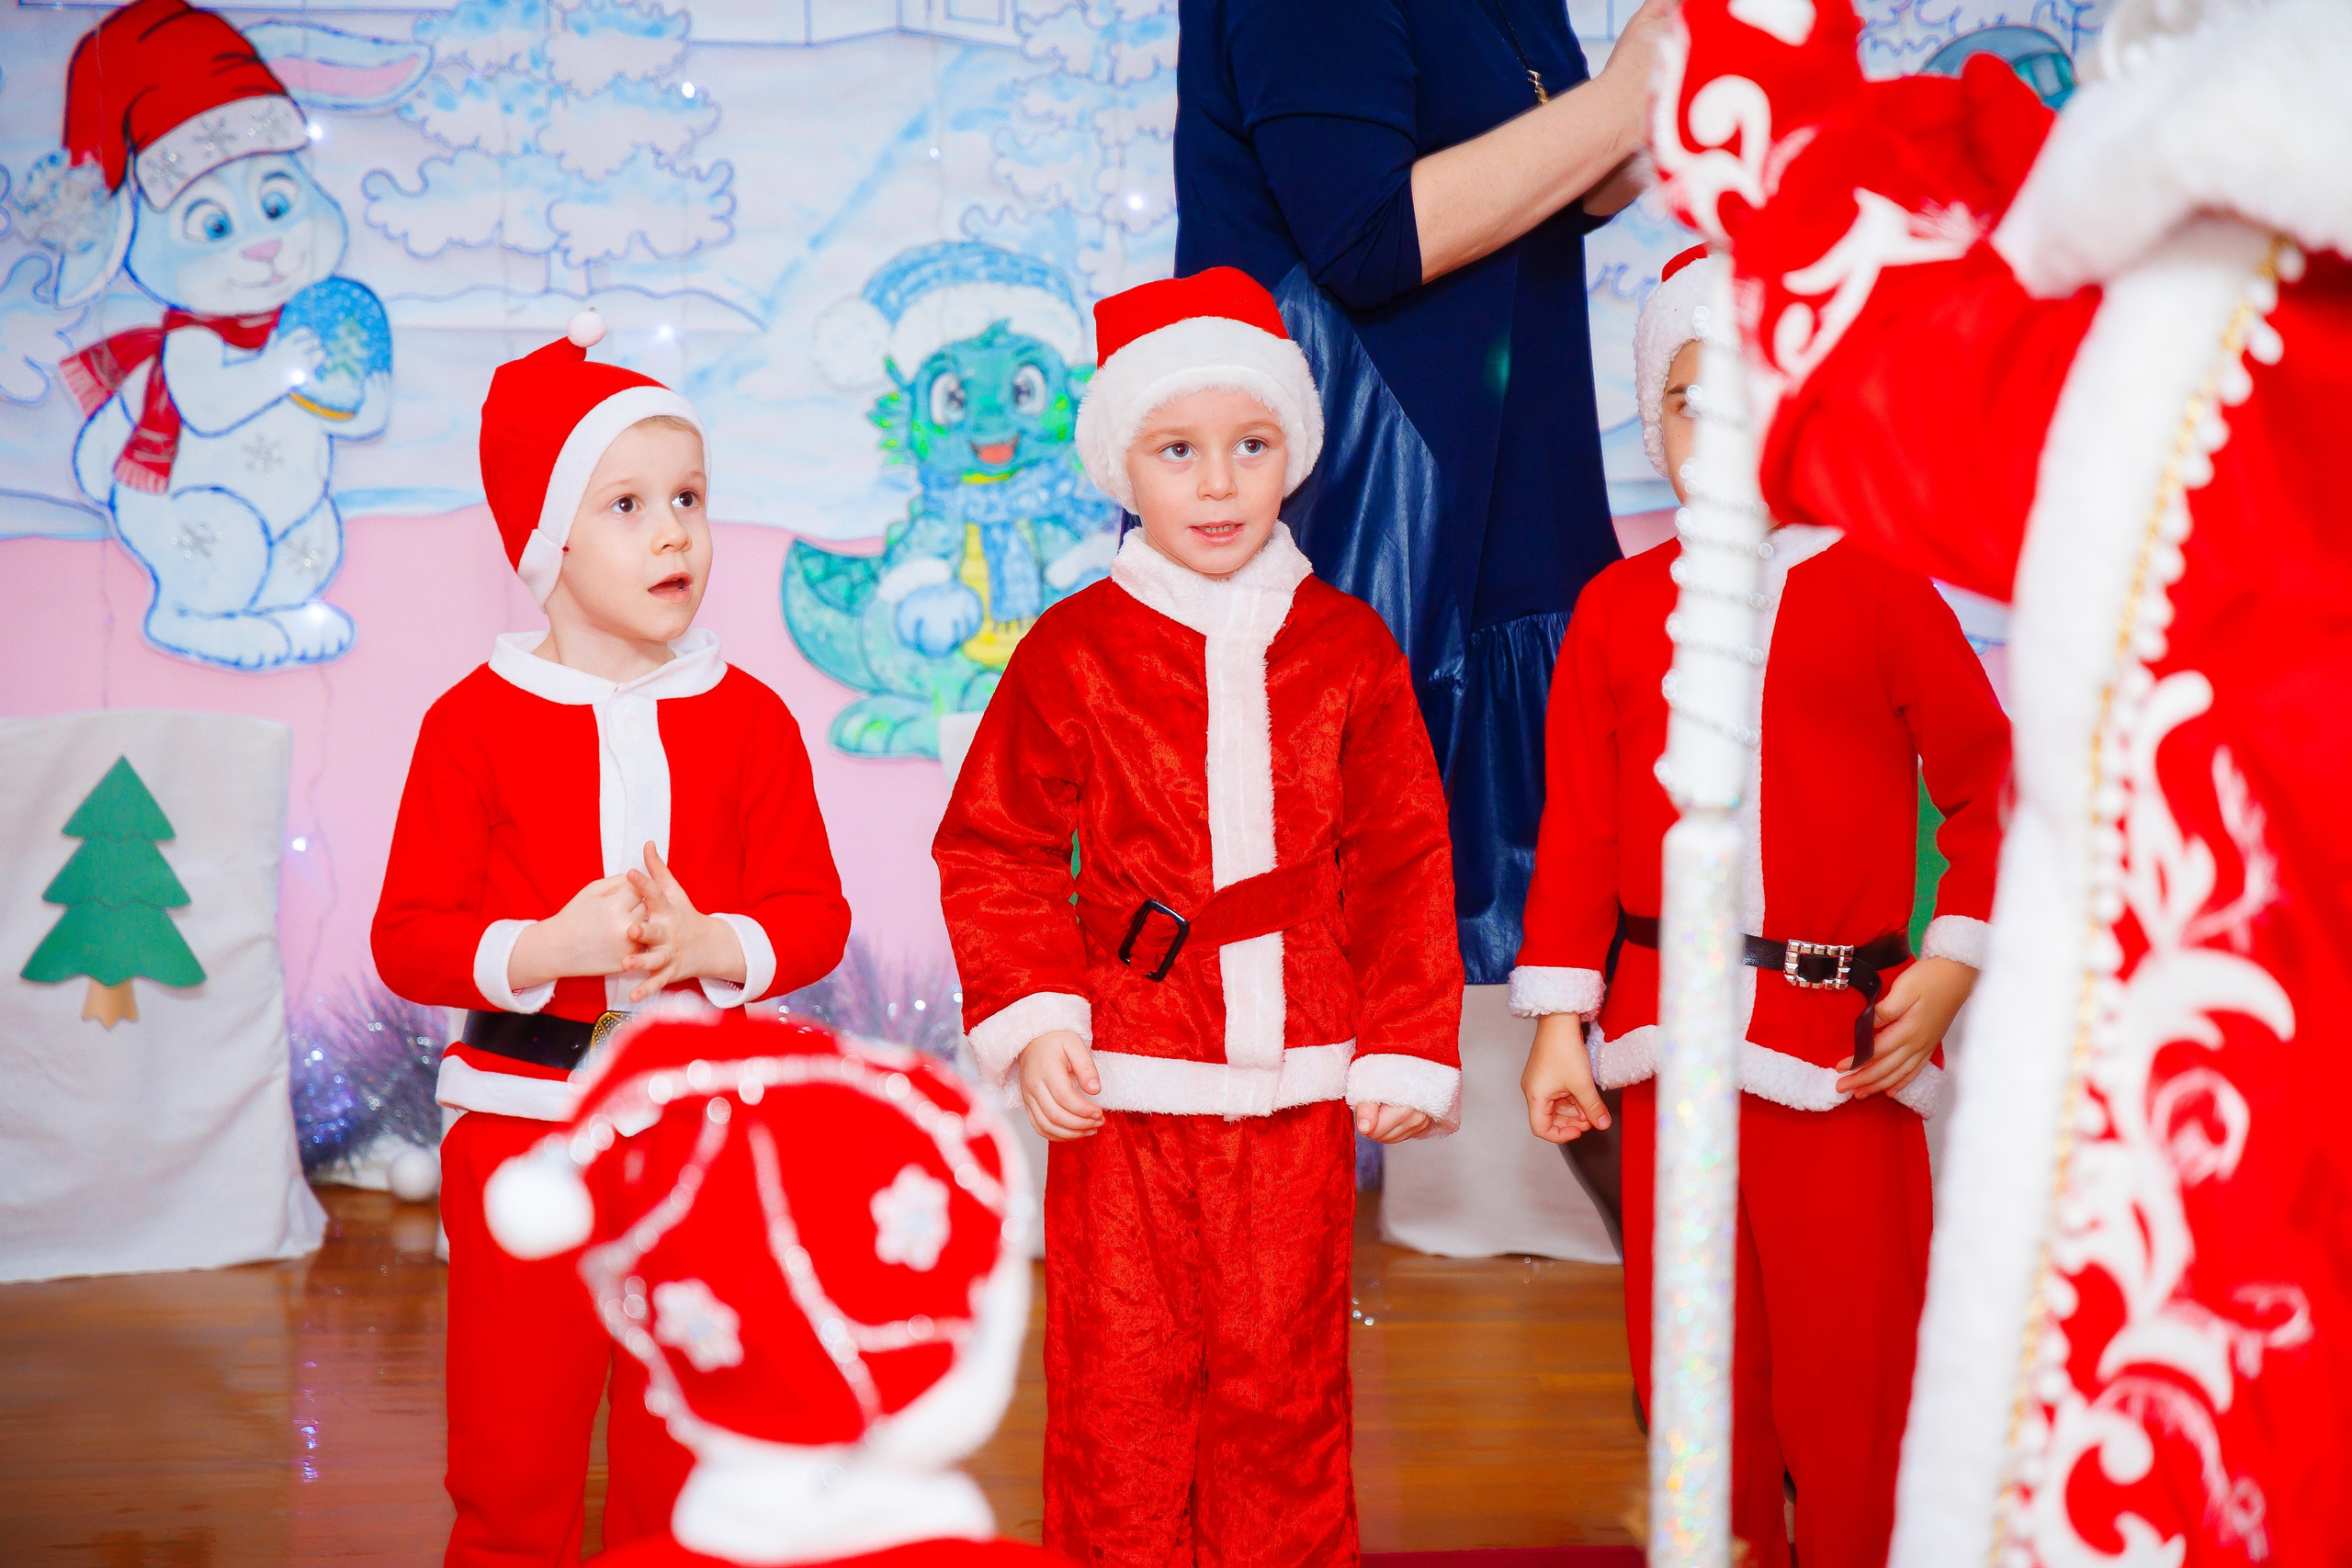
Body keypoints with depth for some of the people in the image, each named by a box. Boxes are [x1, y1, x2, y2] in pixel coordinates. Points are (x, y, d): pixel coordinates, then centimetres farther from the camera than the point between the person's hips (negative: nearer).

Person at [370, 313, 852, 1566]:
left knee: (689, 1455, 12)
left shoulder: (747, 719, 2)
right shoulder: (475, 721, -4)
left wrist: (712, 946, -19)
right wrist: (544, 951, -22)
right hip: (521, 1117, -1)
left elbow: (815, 916, 0)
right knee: (513, 1460, 6)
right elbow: (408, 938, -5)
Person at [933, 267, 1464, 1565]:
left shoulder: (1347, 650, 4)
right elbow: (993, 851, 3)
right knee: (1120, 1381, 4)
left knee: (1281, 1375, 9)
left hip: (1300, 1091, 1)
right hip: (1121, 1091, -1)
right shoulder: (1071, 654, -1)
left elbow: (1402, 864, 7)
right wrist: (1028, 1020, -9)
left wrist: (1408, 1053, 3)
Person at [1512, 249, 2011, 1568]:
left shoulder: (1877, 591, -2)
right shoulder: (1619, 607, 5)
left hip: (1842, 1040, -3)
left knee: (1847, 1360, 2)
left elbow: (1988, 784, 1)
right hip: (1669, 1031, 3)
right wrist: (1558, 1025, 3)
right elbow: (1578, 827, 6)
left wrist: (1951, 970, -5)